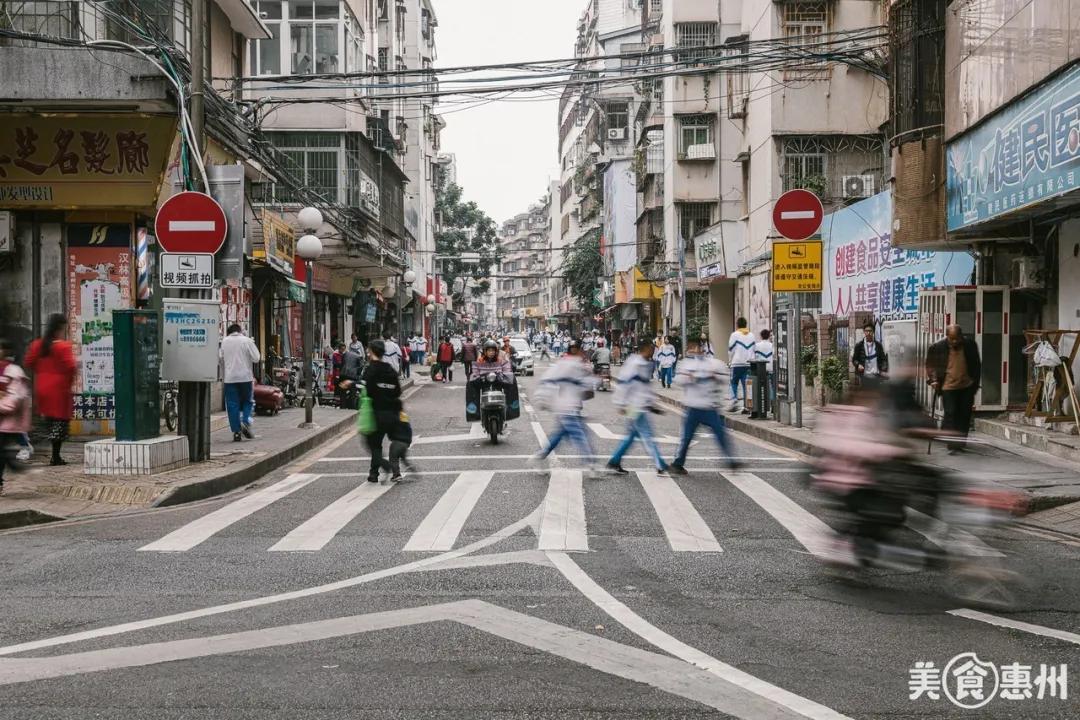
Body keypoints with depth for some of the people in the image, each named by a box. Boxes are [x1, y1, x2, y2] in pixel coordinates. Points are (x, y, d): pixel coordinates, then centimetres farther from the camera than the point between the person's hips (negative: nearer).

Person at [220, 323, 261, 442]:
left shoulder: (224, 342, 5)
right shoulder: (247, 341, -4)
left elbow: (221, 360, 13)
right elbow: (256, 358, -4)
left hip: (230, 378, 2)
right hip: (245, 377, -1)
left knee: (232, 405, 4)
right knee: (248, 401, 13)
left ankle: (236, 431, 1)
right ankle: (245, 422, -9)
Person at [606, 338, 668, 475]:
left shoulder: (646, 364, 16)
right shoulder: (635, 364, -15)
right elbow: (623, 383, -18)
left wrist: (652, 404, 25)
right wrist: (621, 404, -17)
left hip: (642, 406, 10)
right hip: (635, 407, -10)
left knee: (632, 434, 13)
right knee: (647, 436, -5)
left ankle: (614, 462, 19)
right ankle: (661, 466, -2)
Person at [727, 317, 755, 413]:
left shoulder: (734, 335, -3)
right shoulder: (751, 335, 11)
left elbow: (730, 350, -2)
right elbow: (753, 350, 14)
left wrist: (729, 361, 10)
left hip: (737, 363, -4)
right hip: (749, 364, 4)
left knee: (734, 383, 8)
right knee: (746, 384, 3)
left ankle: (734, 401, -6)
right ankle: (746, 406, -2)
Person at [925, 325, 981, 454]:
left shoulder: (970, 345, -1)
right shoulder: (937, 348, -8)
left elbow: (977, 365, 11)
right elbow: (930, 365, 5)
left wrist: (975, 382, 9)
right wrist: (933, 379, -7)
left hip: (967, 386, 3)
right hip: (948, 387, -3)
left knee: (965, 415, 7)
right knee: (950, 414, -9)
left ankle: (960, 444, 18)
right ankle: (952, 445, -6)